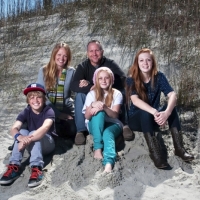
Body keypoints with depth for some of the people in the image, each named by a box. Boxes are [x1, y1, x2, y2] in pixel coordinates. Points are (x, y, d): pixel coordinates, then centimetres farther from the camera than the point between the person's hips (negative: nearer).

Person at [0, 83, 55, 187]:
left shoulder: (48, 111, -19)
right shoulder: (26, 112, -8)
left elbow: (45, 128, -39)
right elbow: (14, 129, -24)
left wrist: (28, 140, -53)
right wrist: (21, 137, -48)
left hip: (47, 143, -3)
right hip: (33, 146, 3)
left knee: (34, 134, -33)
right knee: (22, 132, -27)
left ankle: (36, 168, -42)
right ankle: (14, 166, -34)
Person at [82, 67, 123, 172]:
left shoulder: (116, 94, 2)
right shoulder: (92, 94, 4)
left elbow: (115, 115, -10)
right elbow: (87, 116, -2)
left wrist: (104, 107, -31)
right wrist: (93, 106, -24)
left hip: (112, 124, -1)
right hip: (95, 125, 1)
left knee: (108, 133, -37)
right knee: (99, 113, -34)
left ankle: (109, 163, -62)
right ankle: (97, 149, -38)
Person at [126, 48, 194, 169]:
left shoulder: (159, 77, -8)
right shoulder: (132, 79, -14)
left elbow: (173, 95, -22)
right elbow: (135, 100, -30)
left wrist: (167, 112, -43)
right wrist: (154, 112, -46)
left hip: (153, 118, 3)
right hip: (136, 119, -2)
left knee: (172, 107, -25)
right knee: (146, 113, -35)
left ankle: (179, 148, -27)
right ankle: (155, 153, -38)